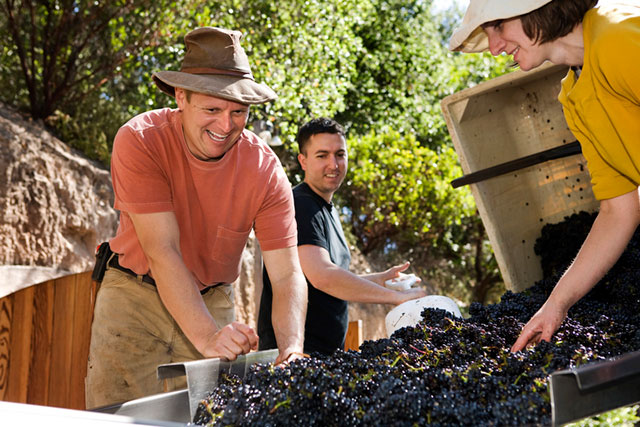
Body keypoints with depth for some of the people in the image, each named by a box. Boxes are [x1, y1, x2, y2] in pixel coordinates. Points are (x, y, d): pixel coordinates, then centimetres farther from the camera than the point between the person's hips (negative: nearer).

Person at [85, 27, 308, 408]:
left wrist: (291, 349, -37)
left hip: (212, 300, 2)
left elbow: (287, 275, -19)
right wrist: (207, 336, -40)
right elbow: (162, 251, -28)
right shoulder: (139, 141, -22)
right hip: (136, 294, -2)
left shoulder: (265, 169, -16)